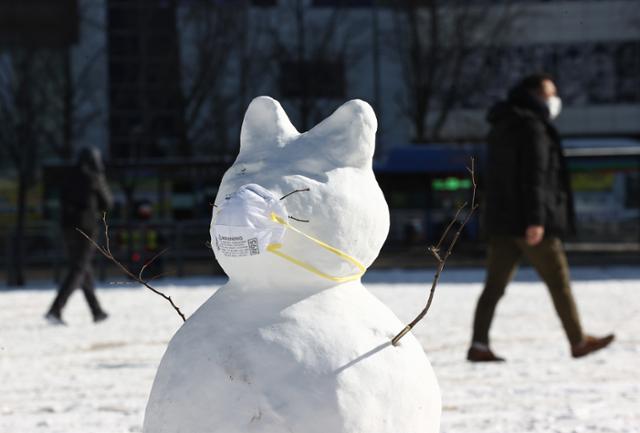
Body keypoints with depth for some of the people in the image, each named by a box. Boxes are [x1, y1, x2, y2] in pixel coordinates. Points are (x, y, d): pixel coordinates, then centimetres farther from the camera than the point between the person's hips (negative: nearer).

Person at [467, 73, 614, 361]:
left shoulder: (502, 128, 18)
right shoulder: (533, 127, -12)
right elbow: (534, 176, -20)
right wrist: (536, 220, -25)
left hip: (501, 220, 9)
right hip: (529, 224, -9)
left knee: (495, 284, 3)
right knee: (558, 281, 3)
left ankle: (479, 345, -4)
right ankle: (578, 342, 12)